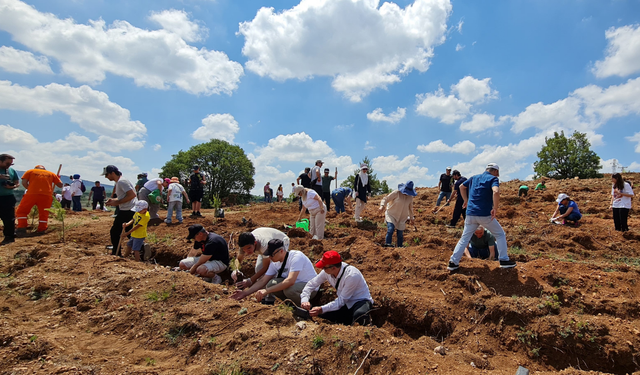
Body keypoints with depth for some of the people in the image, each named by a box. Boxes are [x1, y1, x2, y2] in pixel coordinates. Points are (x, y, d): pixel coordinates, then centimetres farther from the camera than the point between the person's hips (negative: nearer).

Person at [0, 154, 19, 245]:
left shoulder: (12, 171, 5)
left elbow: (17, 183, 13)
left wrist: (12, 186, -10)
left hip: (8, 197, 1)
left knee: (9, 218, 2)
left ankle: (9, 236, 11)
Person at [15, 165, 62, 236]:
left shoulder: (30, 171, 14)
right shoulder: (51, 174, 16)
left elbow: (24, 182, 2)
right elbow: (60, 185, 15)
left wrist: (30, 189, 17)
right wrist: (58, 178, 33)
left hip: (32, 194, -1)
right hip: (47, 195, 2)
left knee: (21, 211, 11)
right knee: (44, 213, 12)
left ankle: (22, 228, 0)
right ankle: (41, 230, 11)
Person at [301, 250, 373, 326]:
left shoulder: (352, 275, -30)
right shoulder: (327, 272, -11)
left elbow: (341, 301, -25)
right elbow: (311, 284, 0)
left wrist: (321, 309, -31)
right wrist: (304, 300, -17)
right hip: (347, 305, 7)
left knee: (359, 316, -40)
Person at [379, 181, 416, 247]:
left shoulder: (410, 197, 5)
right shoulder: (396, 193, -12)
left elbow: (410, 208, 21)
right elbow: (385, 199, -14)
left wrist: (411, 218, 30)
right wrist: (382, 206, -33)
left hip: (402, 218, 5)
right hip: (391, 215, -5)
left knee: (400, 234, 6)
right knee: (391, 229, -26)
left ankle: (399, 247, 18)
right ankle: (387, 244, -30)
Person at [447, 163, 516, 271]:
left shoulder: (474, 178, 15)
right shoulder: (493, 179, -3)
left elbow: (462, 187, 25)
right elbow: (495, 192, -22)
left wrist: (466, 200, 27)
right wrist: (495, 208, -17)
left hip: (470, 214, 5)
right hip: (485, 215, -4)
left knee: (464, 238, 10)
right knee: (500, 235, 16)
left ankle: (453, 262, 4)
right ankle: (504, 260, 18)